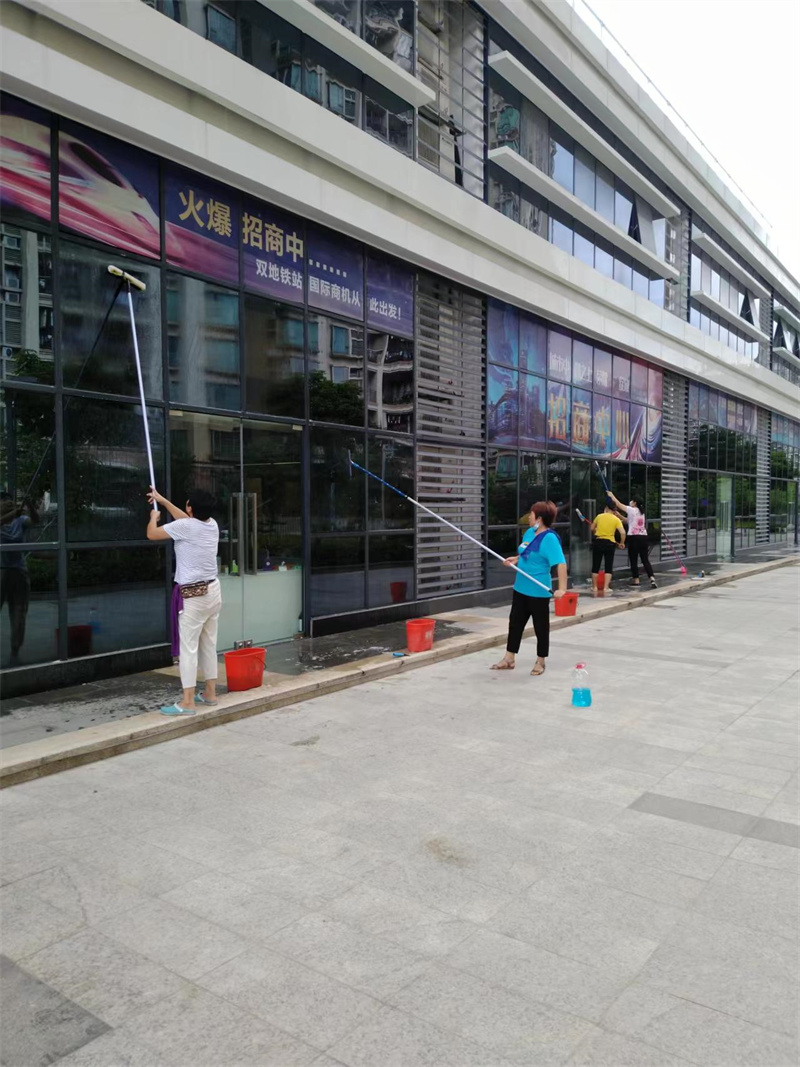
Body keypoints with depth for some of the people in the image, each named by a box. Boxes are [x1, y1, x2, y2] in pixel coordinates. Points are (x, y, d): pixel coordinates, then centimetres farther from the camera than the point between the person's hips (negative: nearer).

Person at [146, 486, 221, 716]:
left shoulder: (185, 527, -16)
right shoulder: (211, 524, 5)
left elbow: (152, 534, -3)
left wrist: (154, 517, 19)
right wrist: (163, 500, 34)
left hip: (194, 596, -8)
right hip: (213, 591, 8)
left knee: (188, 648, -4)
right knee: (209, 645, 15)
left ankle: (187, 702, -2)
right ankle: (210, 693, 23)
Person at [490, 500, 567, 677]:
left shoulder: (549, 538, -21)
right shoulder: (529, 532, 6)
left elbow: (561, 563, -28)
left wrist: (562, 588, -37)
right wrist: (515, 559, 2)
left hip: (538, 591, -9)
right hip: (521, 588, 9)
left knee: (540, 627, 8)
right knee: (515, 623, 16)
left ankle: (540, 662, 24)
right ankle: (509, 659, 28)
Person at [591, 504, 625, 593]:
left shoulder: (599, 516, 2)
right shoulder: (616, 519, -2)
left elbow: (592, 529, 13)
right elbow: (623, 533, -12)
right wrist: (622, 543, 4)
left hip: (598, 542, 1)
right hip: (610, 543, -1)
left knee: (595, 566, 11)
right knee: (608, 567, 7)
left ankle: (594, 587, 17)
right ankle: (605, 587, 1)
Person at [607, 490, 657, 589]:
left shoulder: (631, 510, -3)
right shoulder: (641, 512, 20)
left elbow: (618, 504, 3)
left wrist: (611, 495, 17)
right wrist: (618, 515, 25)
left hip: (634, 537, -7)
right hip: (643, 537, 7)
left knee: (633, 560, 4)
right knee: (645, 559, 4)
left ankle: (636, 580, 9)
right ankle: (652, 579, -10)